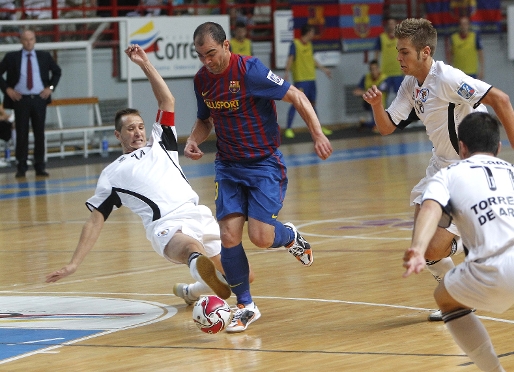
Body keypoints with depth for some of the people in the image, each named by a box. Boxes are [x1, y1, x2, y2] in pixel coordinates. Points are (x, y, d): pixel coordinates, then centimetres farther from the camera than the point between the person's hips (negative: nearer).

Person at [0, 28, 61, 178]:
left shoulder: (44, 56, 7)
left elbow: (57, 71, 18)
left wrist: (50, 87, 5)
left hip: (39, 99, 1)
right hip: (20, 99, -1)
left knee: (39, 133, 3)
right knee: (21, 134, -1)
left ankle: (40, 167, 8)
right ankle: (21, 167, 5)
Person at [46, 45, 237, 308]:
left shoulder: (159, 145, 30)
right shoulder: (111, 174, 23)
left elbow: (167, 102, 25)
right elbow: (95, 221, 21)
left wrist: (145, 64, 18)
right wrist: (74, 264, 12)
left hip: (197, 214, 5)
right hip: (166, 225, -5)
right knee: (191, 247, -41)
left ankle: (192, 291, 28)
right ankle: (200, 265, -77)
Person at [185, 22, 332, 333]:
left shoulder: (249, 70, -18)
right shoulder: (202, 79, 2)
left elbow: (296, 97, -15)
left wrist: (318, 134, -25)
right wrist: (193, 141, -2)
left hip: (265, 163, -5)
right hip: (228, 167, 5)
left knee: (260, 237, -15)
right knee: (229, 235, -9)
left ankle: (290, 236, 23)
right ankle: (245, 306, 6)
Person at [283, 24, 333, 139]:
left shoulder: (309, 44, 13)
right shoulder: (295, 44, -10)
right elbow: (290, 59, -21)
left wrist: (323, 69, 33)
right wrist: (287, 72, -34)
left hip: (311, 78, 7)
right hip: (300, 79, -7)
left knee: (312, 103, 15)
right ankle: (288, 129, -5)